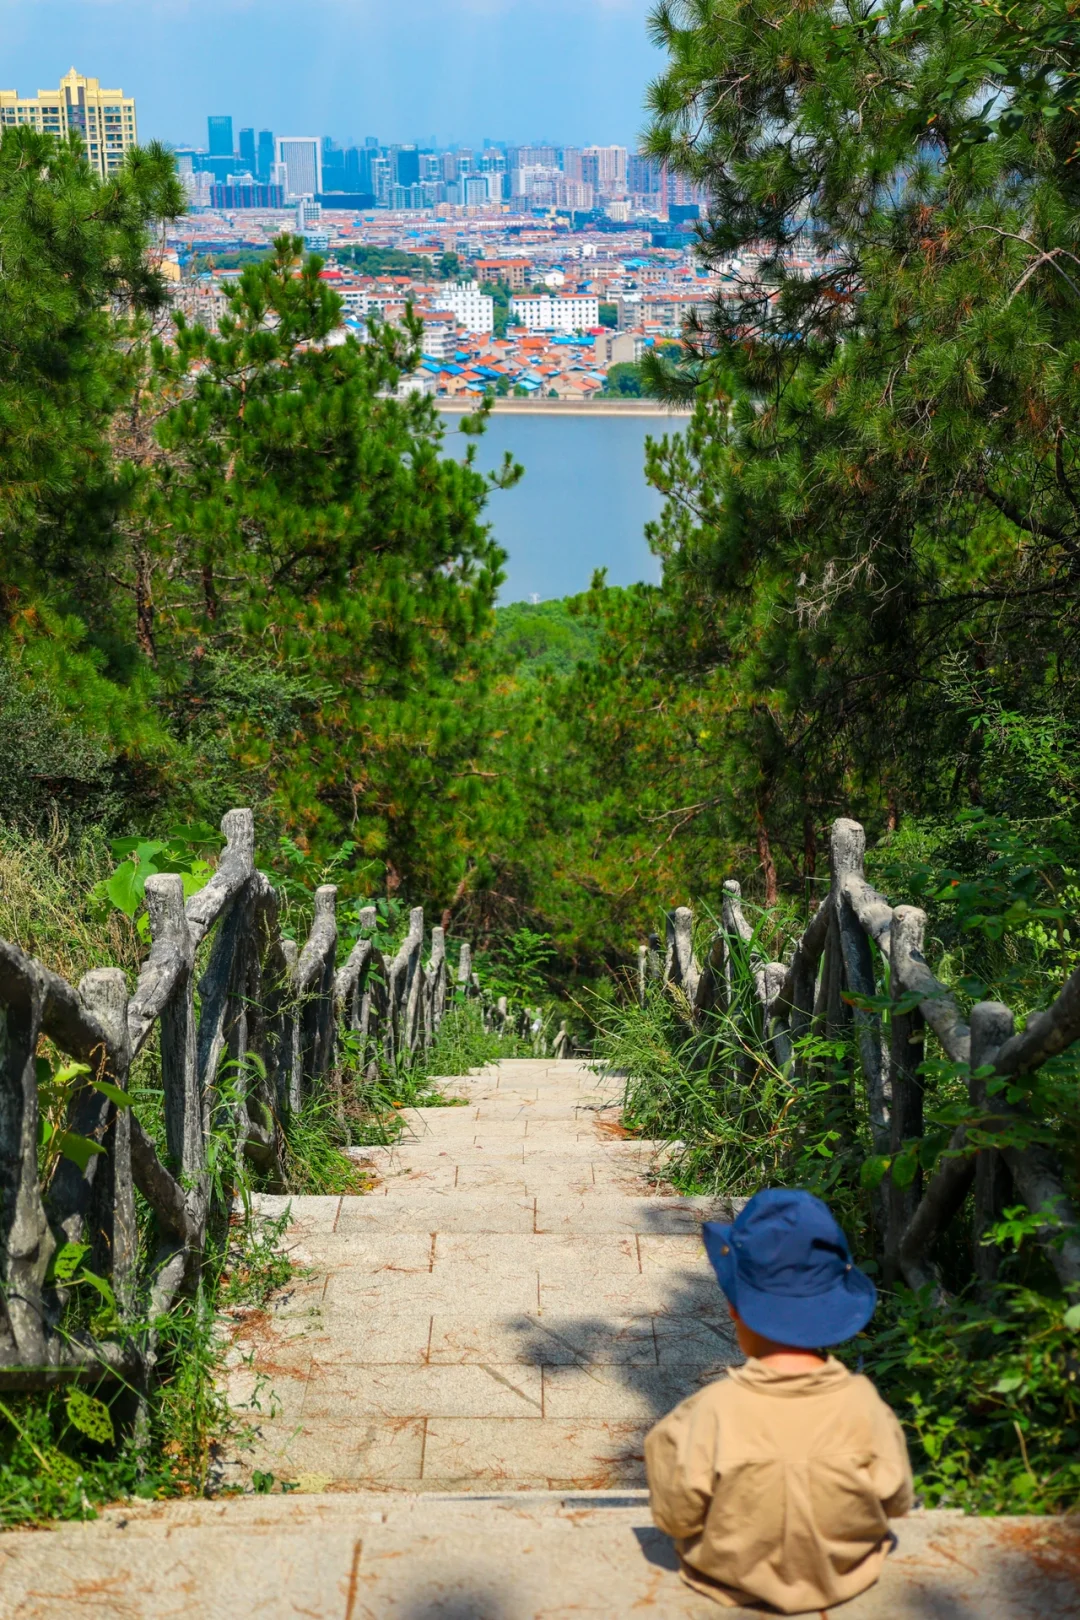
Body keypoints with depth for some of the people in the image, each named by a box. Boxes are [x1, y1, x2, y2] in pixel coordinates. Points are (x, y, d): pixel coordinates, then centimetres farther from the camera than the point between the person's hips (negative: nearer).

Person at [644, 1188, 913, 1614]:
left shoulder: (713, 1411, -32)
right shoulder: (862, 1403, -26)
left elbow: (674, 1516, -19)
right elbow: (896, 1502, -9)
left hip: (733, 1582, -2)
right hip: (842, 1578, 2)